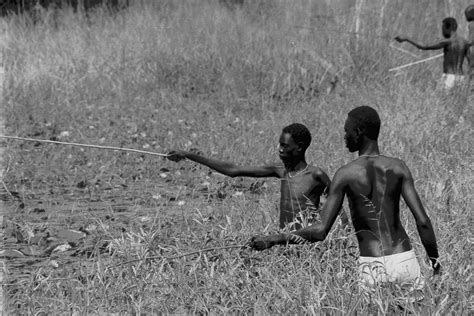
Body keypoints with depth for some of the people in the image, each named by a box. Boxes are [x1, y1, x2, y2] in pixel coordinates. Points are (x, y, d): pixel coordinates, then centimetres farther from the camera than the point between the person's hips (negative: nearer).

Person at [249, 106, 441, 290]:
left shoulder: (346, 174, -4)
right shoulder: (398, 168, 3)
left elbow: (321, 231, -8)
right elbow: (423, 222, -3)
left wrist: (271, 239, -2)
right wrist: (436, 264, 7)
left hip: (372, 266, -3)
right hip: (405, 260, 3)